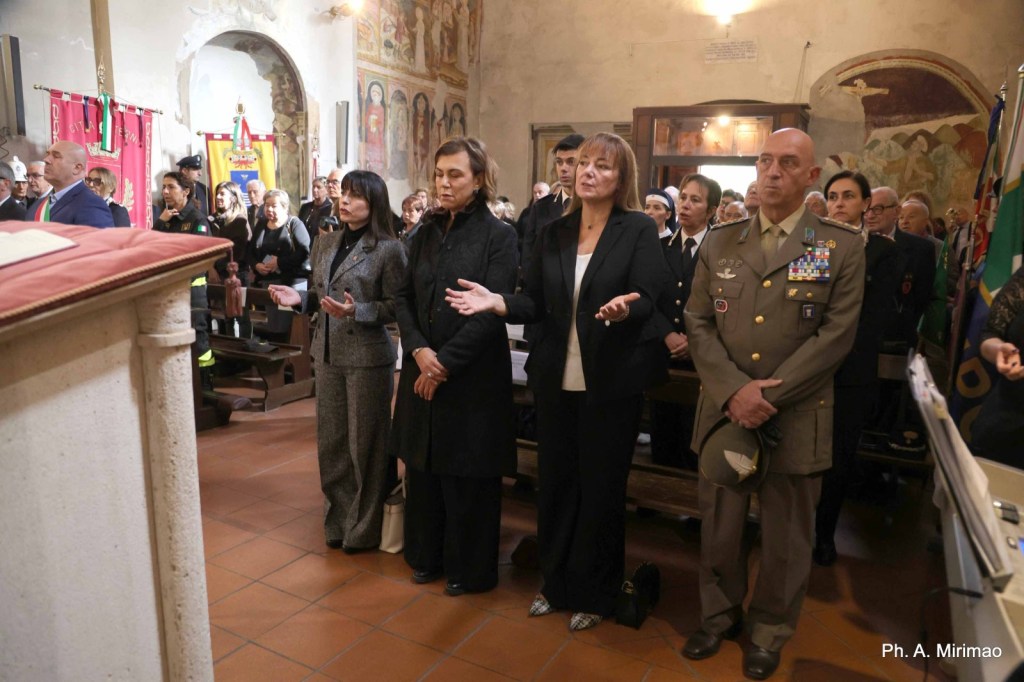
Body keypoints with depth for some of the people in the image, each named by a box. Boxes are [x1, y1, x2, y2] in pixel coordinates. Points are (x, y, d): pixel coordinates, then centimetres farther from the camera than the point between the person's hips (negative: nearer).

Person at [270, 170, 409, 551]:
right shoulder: (327, 243, 10)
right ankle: (339, 520, 30)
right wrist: (299, 298, -4)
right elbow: (320, 296, 16)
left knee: (365, 444, 5)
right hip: (328, 353, 6)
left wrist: (355, 311, -25)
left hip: (368, 357, -6)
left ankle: (366, 529, 21)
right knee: (331, 441, 13)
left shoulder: (388, 249, -9)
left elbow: (396, 307, -12)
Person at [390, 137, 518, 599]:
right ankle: (426, 556, 33)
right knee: (422, 467, 14)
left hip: (473, 375, -5)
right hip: (422, 370, 5)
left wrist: (445, 360, -16)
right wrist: (419, 350, -10)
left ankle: (469, 569, 25)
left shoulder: (498, 236, -7)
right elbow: (403, 298, 7)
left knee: (468, 475, 6)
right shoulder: (426, 233, 9)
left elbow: (492, 310, -14)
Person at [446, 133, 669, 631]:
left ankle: (594, 594, 29)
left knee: (601, 488, 8)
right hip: (556, 380, 4)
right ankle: (556, 583, 34)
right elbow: (538, 305, 4)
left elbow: (649, 301, -13)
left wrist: (624, 308, -35)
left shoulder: (639, 230, -5)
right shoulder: (553, 234, 7)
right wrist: (499, 303, -14)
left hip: (612, 382, -4)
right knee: (555, 483, 13)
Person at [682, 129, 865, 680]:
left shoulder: (842, 246, -1)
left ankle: (770, 631, 36)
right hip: (723, 411, 2)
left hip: (796, 419, -2)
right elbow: (698, 323, 1)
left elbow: (836, 333, -8)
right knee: (718, 526, 15)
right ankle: (719, 613, 39)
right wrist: (734, 390, -14)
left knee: (785, 536, 13)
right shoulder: (718, 243, 6)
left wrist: (769, 395, -16)